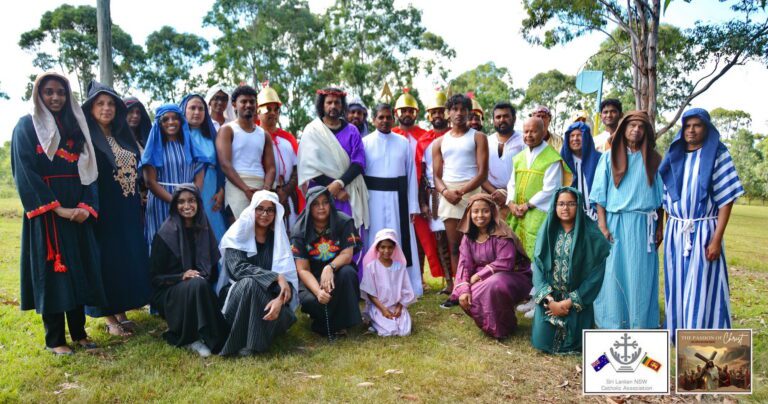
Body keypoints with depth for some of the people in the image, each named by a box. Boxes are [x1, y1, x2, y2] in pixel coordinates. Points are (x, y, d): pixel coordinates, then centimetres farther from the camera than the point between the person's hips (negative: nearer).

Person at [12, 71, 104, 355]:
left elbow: (88, 169, 9)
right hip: (46, 213, -4)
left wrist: (86, 205, -7)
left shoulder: (75, 127, 14)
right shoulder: (26, 127, 0)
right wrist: (57, 208, -17)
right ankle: (54, 339, 9)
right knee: (52, 272, 0)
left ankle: (79, 333, 17)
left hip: (77, 212, 5)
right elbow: (25, 173, -10)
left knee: (79, 270, 7)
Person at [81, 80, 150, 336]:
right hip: (103, 208, -6)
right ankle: (110, 317, 9)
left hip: (128, 209, 6)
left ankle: (122, 311, 19)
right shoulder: (87, 137, -6)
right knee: (107, 260, -1)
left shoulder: (123, 135, 13)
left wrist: (138, 202, 13)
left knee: (129, 257, 8)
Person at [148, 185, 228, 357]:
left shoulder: (204, 231, 6)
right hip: (170, 294, -3)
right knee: (197, 284, -33)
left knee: (201, 284, -30)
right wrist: (182, 276, -20)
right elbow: (155, 277, -4)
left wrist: (205, 278, -9)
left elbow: (213, 269, 13)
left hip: (201, 288, 4)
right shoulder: (165, 235, -6)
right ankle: (192, 338, -22)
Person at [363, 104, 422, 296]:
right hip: (374, 199, -2)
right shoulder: (365, 143, 1)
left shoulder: (403, 142, 6)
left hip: (398, 199, 2)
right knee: (375, 243, 5)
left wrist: (413, 206, 1)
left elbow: (411, 174, 5)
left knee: (400, 242, 7)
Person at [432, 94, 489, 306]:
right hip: (448, 195, 3)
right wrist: (445, 191, -8)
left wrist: (462, 191, -14)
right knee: (454, 246, 3)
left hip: (472, 192, -3)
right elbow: (436, 175, 13)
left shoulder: (478, 137, 6)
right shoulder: (440, 142, 17)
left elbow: (483, 172, -3)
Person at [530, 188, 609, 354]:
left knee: (572, 343, -11)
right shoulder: (547, 232, 0)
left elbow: (595, 274, -11)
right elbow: (538, 267, -3)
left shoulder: (590, 234, -9)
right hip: (550, 296, 2)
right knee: (542, 340, -8)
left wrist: (570, 302, -15)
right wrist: (550, 300, -14)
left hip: (577, 299, -2)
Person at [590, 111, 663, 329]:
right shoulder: (610, 157, 5)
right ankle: (612, 325, 10)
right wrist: (602, 225, -6)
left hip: (643, 225, 1)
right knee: (613, 273, 1)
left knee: (640, 274, 2)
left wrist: (659, 228, 4)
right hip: (615, 223, 0)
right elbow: (600, 193, 2)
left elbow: (660, 196, 9)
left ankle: (640, 325, 12)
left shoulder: (652, 159, 8)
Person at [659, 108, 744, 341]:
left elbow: (726, 199, -8)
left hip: (703, 231, -4)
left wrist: (716, 239, -15)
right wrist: (667, 229, 6)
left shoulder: (718, 155, -3)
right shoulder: (674, 157, 10)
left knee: (701, 287, -3)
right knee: (678, 285, 9)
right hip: (675, 232, 4)